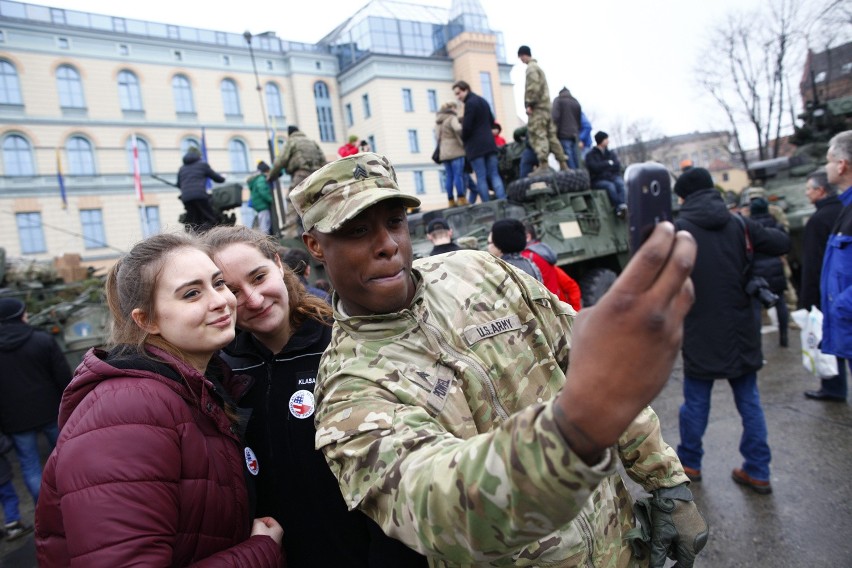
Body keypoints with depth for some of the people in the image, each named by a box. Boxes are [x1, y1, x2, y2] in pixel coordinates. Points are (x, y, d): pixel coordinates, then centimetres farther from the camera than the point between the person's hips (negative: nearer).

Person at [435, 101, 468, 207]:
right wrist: (462, 139, -8)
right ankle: (461, 198, -7)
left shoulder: (438, 121, 20)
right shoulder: (452, 118, -6)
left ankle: (451, 200, 3)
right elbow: (457, 128, -24)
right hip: (455, 150, -7)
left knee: (449, 176, 4)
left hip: (444, 152, 7)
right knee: (458, 174, -6)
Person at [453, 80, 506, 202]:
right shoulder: (483, 101, 17)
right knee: (494, 175, 4)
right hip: (489, 143, 8)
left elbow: (467, 126, -14)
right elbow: (491, 121, 25)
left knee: (481, 178, -5)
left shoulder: (470, 103, -11)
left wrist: (463, 140, 3)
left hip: (475, 146, -8)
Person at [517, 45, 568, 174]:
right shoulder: (537, 66, 26)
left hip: (537, 107, -10)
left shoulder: (531, 68, -5)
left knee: (538, 136, -16)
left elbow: (533, 88, -18)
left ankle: (543, 165, -25)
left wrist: (529, 104, -17)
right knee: (551, 136, 9)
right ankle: (563, 164, 9)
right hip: (546, 105, 10)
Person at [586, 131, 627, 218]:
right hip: (598, 181, -3)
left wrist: (603, 167, -7)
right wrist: (609, 163, -3)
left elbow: (617, 166, 2)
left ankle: (622, 206, -48)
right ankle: (618, 207, -42)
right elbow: (595, 167, -13)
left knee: (620, 183, -30)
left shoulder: (611, 153, 18)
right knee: (610, 186, -34)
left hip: (613, 177, 3)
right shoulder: (590, 155, 6)